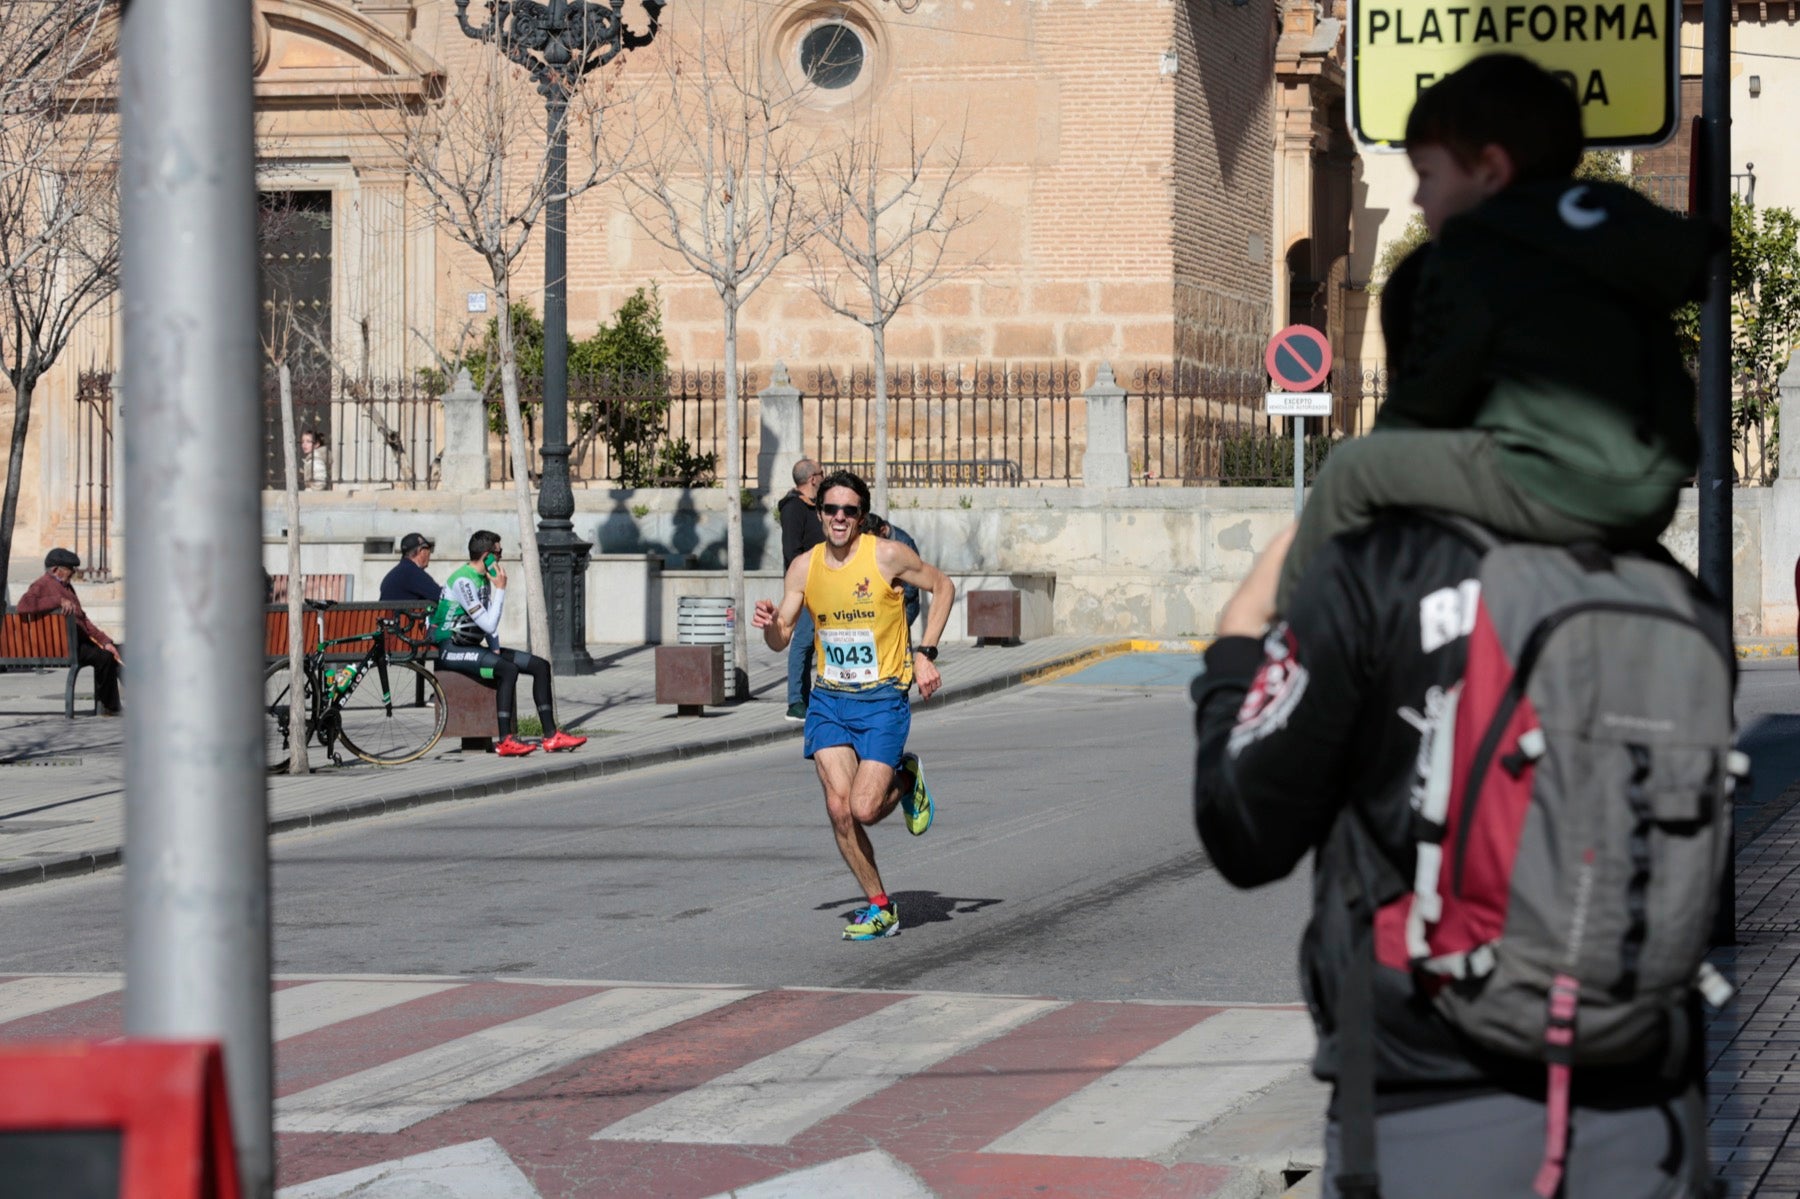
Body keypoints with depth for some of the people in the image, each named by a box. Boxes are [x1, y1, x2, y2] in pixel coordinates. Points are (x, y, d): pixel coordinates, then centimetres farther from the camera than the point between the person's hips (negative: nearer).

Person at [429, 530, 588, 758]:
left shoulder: (484, 579, 14)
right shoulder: (463, 581, -18)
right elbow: (488, 624, -21)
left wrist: (495, 647, 6)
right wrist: (500, 589, -15)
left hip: (471, 646, 10)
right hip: (450, 650, -10)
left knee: (541, 666, -1)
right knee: (508, 669, -33)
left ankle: (551, 736, -1)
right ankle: (505, 741, -33)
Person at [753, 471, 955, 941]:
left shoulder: (887, 556, -11)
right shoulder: (804, 568, 0)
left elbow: (943, 587, 3)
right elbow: (781, 640, 7)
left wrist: (924, 653, -4)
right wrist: (769, 625, -17)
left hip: (883, 699, -4)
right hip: (829, 699, 4)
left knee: (864, 810, -15)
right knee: (838, 807, -8)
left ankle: (905, 780, 20)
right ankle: (880, 907, 9)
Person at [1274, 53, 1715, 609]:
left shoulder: (1473, 248, -2)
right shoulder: (1620, 218, 18)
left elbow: (1425, 400, 3)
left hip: (1556, 492, -8)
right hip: (1653, 502, 8)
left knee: (1350, 468, 2)